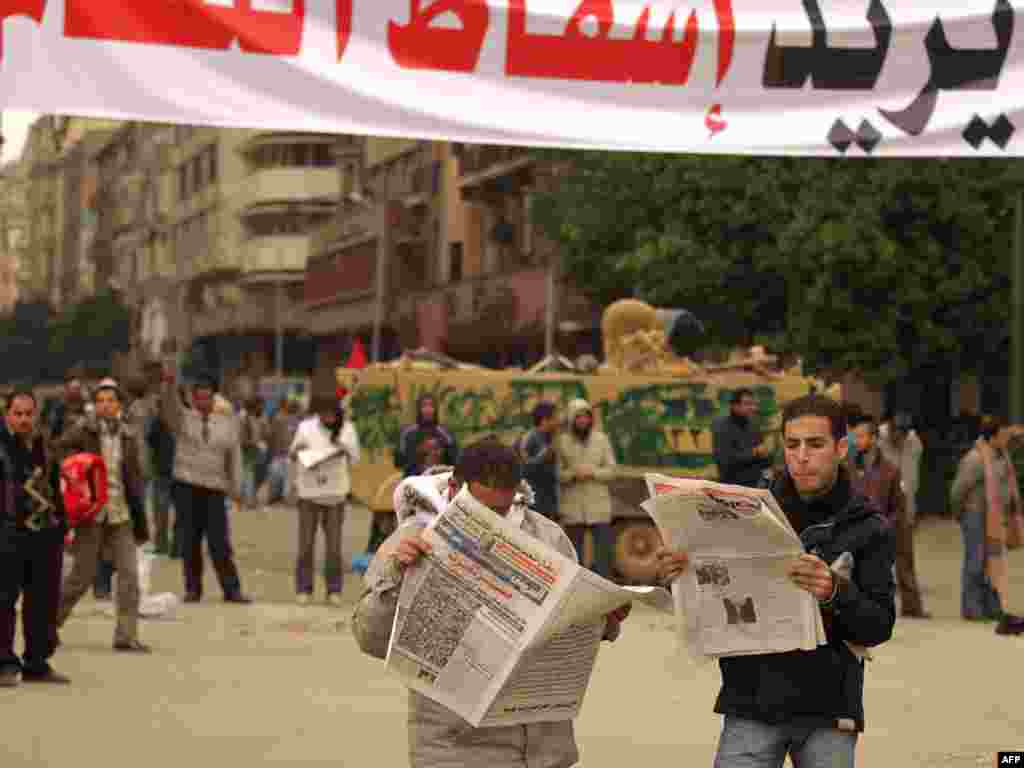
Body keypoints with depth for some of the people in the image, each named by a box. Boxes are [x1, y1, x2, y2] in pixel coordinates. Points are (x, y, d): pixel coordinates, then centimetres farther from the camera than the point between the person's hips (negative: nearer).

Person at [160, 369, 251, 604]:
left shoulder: (227, 422, 10)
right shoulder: (182, 418, 6)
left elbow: (234, 457, 11)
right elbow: (169, 405, -14)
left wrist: (236, 488, 7)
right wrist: (169, 384, -33)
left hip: (215, 489, 0)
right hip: (186, 487, 0)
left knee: (219, 542, -3)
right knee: (190, 541, 3)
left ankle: (232, 589, 2)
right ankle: (193, 589, 11)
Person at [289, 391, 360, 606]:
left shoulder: (347, 429, 3)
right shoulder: (306, 428, 0)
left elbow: (355, 460, 5)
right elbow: (293, 454, 9)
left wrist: (345, 450, -15)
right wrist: (297, 451, -14)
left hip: (335, 493, 1)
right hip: (309, 491, 0)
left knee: (334, 545, 1)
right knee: (306, 544, -2)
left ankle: (334, 590, 8)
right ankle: (303, 589, 6)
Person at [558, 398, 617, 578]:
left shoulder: (601, 439, 4)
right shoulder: (563, 441, 2)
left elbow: (611, 470, 3)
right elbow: (558, 473, 2)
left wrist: (592, 472, -14)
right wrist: (573, 474, -16)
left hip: (599, 504, 0)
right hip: (572, 505, 0)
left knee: (604, 549, -4)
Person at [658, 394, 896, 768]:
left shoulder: (868, 529, 0)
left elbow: (878, 627, -5)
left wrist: (837, 592, -24)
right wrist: (678, 575, -13)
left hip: (827, 711, -1)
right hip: (751, 707, 1)